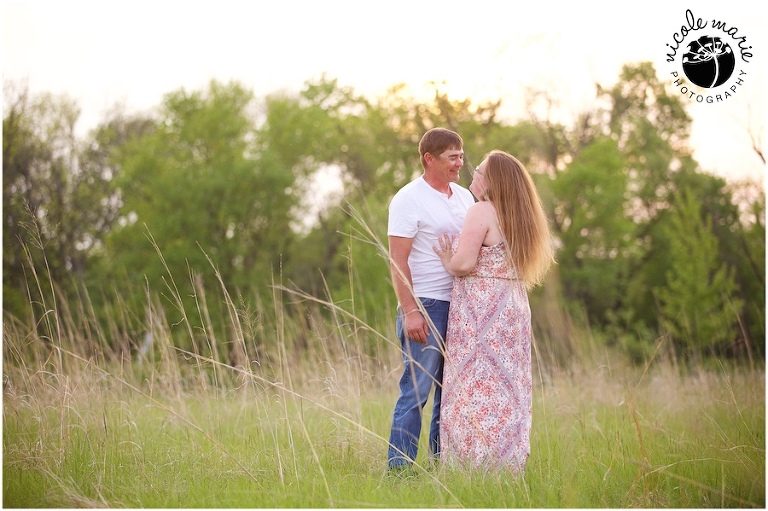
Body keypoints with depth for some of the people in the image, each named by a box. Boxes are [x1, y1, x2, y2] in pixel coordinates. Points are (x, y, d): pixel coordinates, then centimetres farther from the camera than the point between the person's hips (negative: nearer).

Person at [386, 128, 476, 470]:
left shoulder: (464, 197, 14)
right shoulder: (409, 199, -7)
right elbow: (398, 260, -11)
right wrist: (410, 311, -19)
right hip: (426, 306, -7)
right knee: (416, 392, -6)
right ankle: (399, 468, -1)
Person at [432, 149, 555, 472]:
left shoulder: (482, 211, -12)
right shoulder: (519, 215, 14)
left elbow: (464, 263, -19)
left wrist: (447, 261, 2)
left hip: (482, 310, -8)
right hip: (514, 308, 8)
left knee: (477, 387, -5)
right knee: (507, 389, 10)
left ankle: (477, 466, -5)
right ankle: (508, 465, 11)